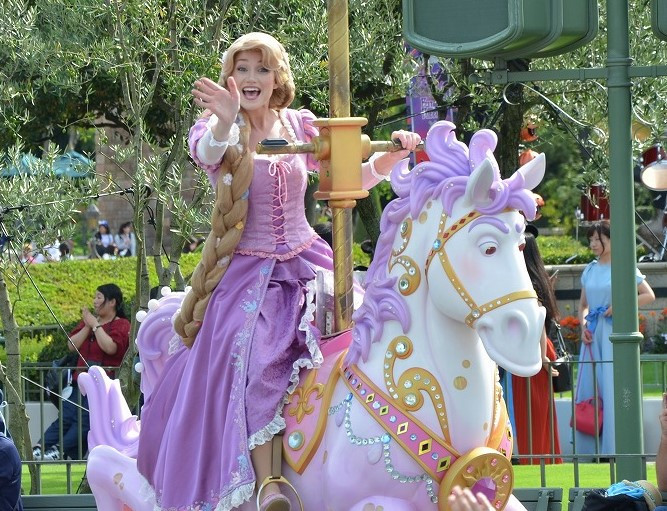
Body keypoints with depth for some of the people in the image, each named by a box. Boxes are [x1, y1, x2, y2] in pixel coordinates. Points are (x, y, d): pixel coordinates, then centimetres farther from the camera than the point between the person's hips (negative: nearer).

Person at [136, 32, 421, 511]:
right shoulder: (217, 131, -2)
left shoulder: (301, 126, 8)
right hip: (246, 270, -4)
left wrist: (392, 155, -7)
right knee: (254, 363, -26)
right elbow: (208, 152, -27)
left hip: (306, 263, 4)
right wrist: (226, 122, -50)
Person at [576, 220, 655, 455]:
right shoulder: (590, 270, 13)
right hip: (593, 334, 6)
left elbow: (649, 295, -4)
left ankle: (614, 447, -5)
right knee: (588, 388, 1)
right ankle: (590, 447, 4)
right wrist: (583, 324, 2)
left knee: (613, 389, -8)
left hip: (615, 332, -6)